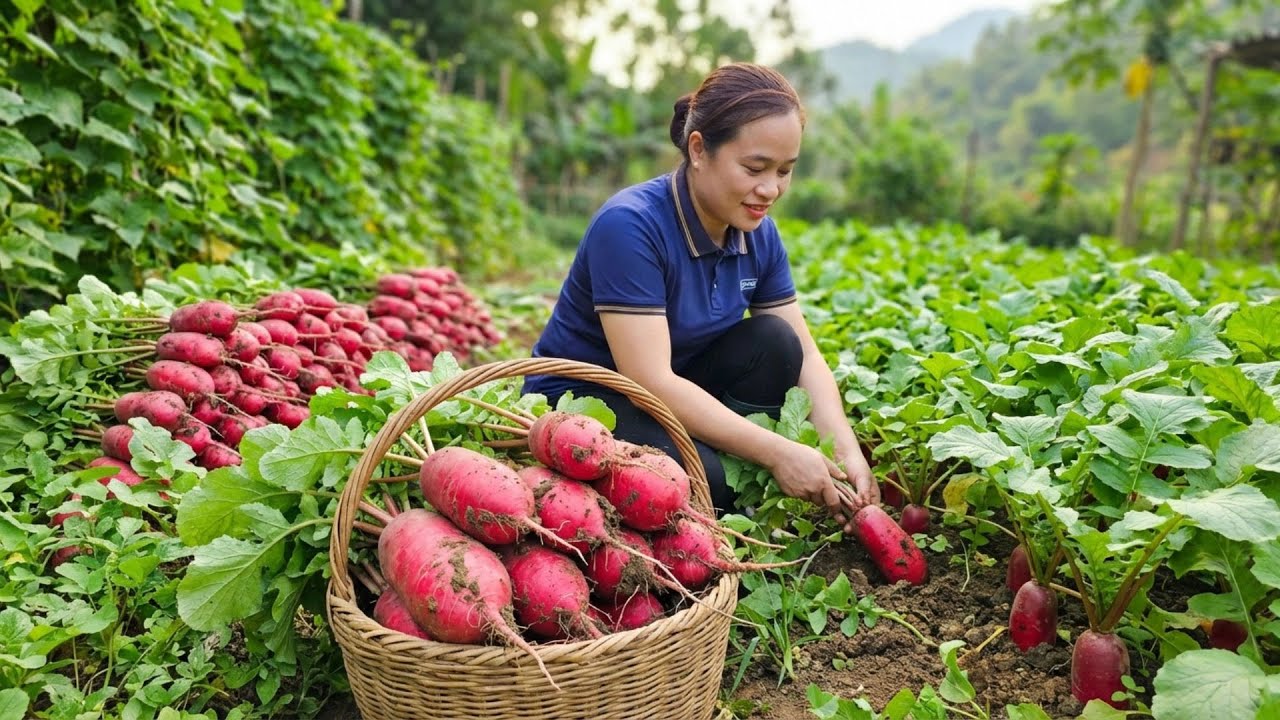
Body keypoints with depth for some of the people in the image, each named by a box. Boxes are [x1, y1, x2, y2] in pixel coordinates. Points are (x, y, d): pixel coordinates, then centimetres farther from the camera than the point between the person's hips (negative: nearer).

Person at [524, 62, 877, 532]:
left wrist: (846, 451, -19)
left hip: (681, 393, 7)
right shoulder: (629, 225, -27)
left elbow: (803, 356, -3)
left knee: (774, 341, -16)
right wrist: (778, 452, -31)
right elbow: (650, 381, -31)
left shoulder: (758, 233, -5)